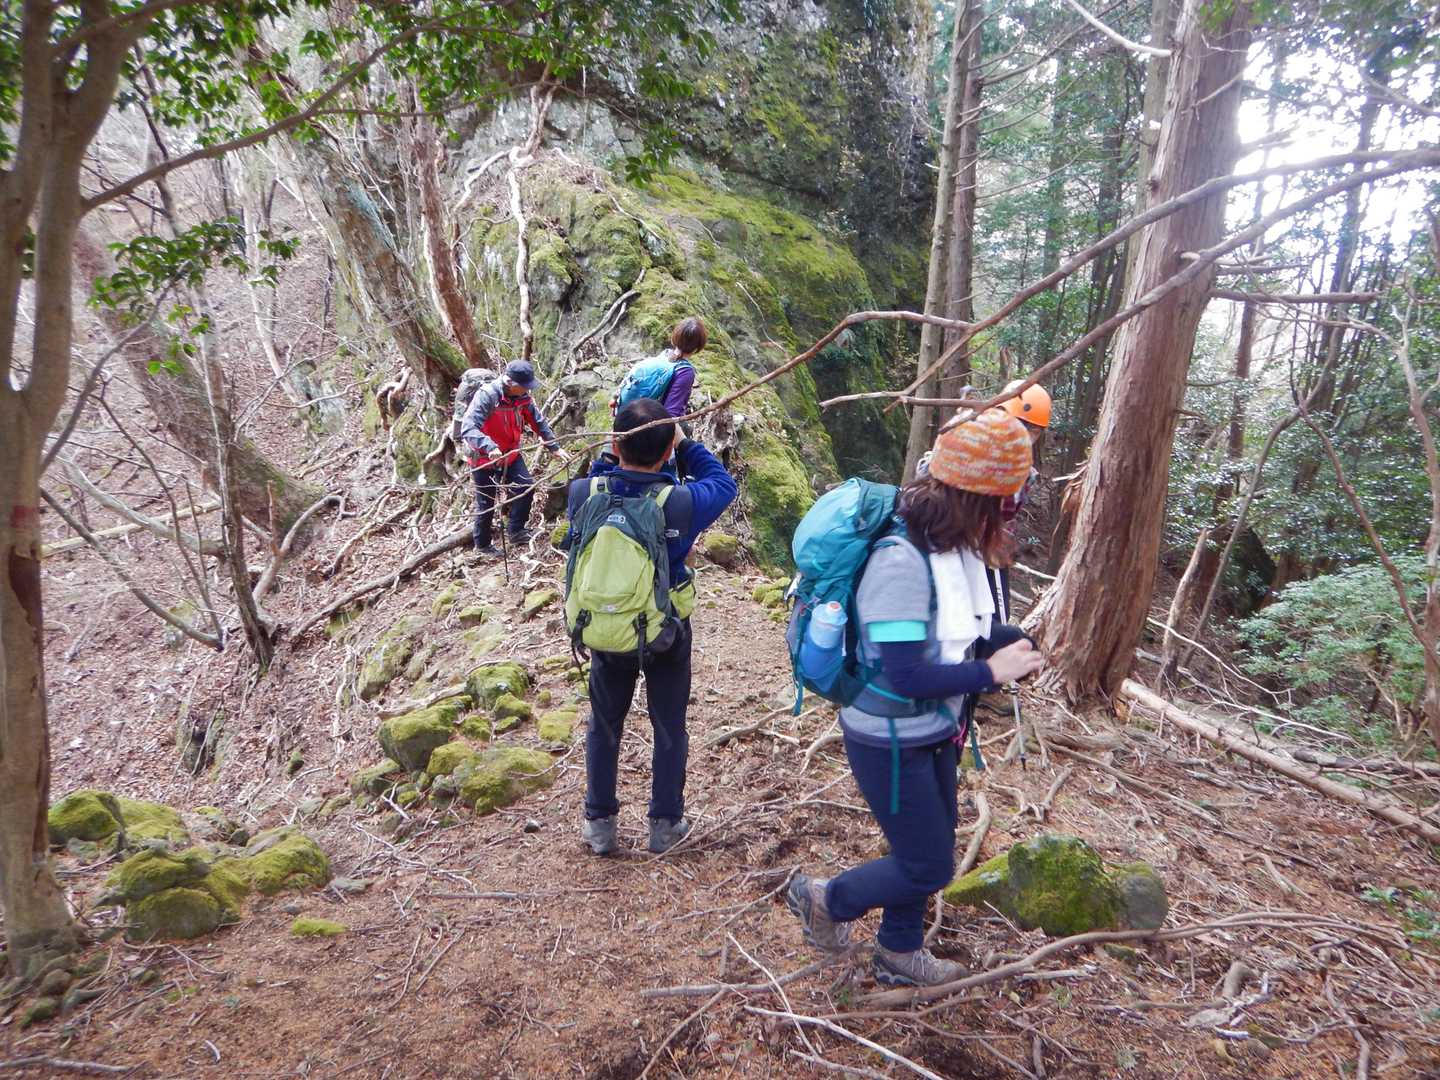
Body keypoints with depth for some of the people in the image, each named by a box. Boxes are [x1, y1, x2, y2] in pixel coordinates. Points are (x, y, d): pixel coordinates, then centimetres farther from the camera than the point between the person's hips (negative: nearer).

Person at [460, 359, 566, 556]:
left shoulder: (523, 396, -10)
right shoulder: (486, 396, -30)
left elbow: (539, 423, 3)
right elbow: (468, 428, -39)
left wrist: (554, 447, 0)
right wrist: (490, 447, -54)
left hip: (510, 453, 5)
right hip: (483, 458, -5)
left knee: (526, 486, -10)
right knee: (486, 502, 6)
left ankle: (516, 531, 8)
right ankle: (482, 544, 27)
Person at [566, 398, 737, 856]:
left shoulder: (583, 494, -20)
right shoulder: (681, 503, -26)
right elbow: (723, 483, -4)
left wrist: (612, 452, -2)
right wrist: (684, 443, 0)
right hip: (667, 633, -2)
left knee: (604, 725, 20)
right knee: (669, 727, 17)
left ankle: (599, 823, 31)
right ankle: (665, 824, 29)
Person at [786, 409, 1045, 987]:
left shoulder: (952, 548, -6)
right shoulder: (902, 561, -31)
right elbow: (906, 677, -32)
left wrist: (1012, 643, -11)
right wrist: (991, 672, -23)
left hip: (933, 732, 8)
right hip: (890, 743, -8)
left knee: (930, 849, 23)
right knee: (928, 867, 5)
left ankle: (899, 952, 47)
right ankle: (823, 898, 29)